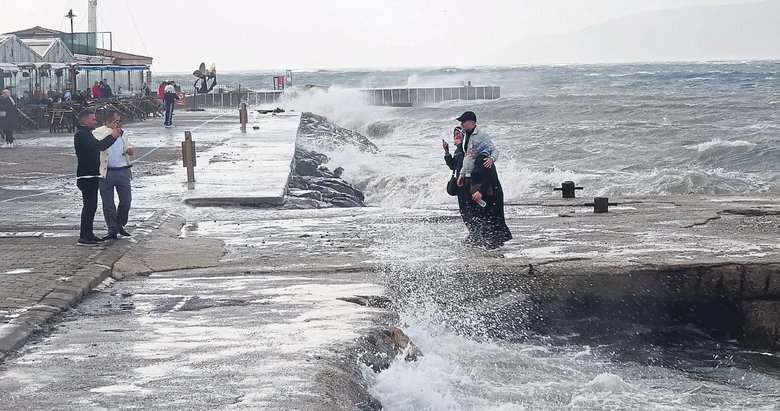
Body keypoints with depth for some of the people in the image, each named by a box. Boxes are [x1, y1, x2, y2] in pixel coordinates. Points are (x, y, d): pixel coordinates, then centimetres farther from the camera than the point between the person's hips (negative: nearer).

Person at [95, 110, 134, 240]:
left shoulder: (121, 133, 16)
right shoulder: (98, 132, -3)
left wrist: (129, 150, 5)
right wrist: (110, 131, -17)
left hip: (123, 171, 5)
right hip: (106, 173, -5)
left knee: (126, 201, 4)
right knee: (108, 204, 2)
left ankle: (120, 225, 24)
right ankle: (112, 230, 11)